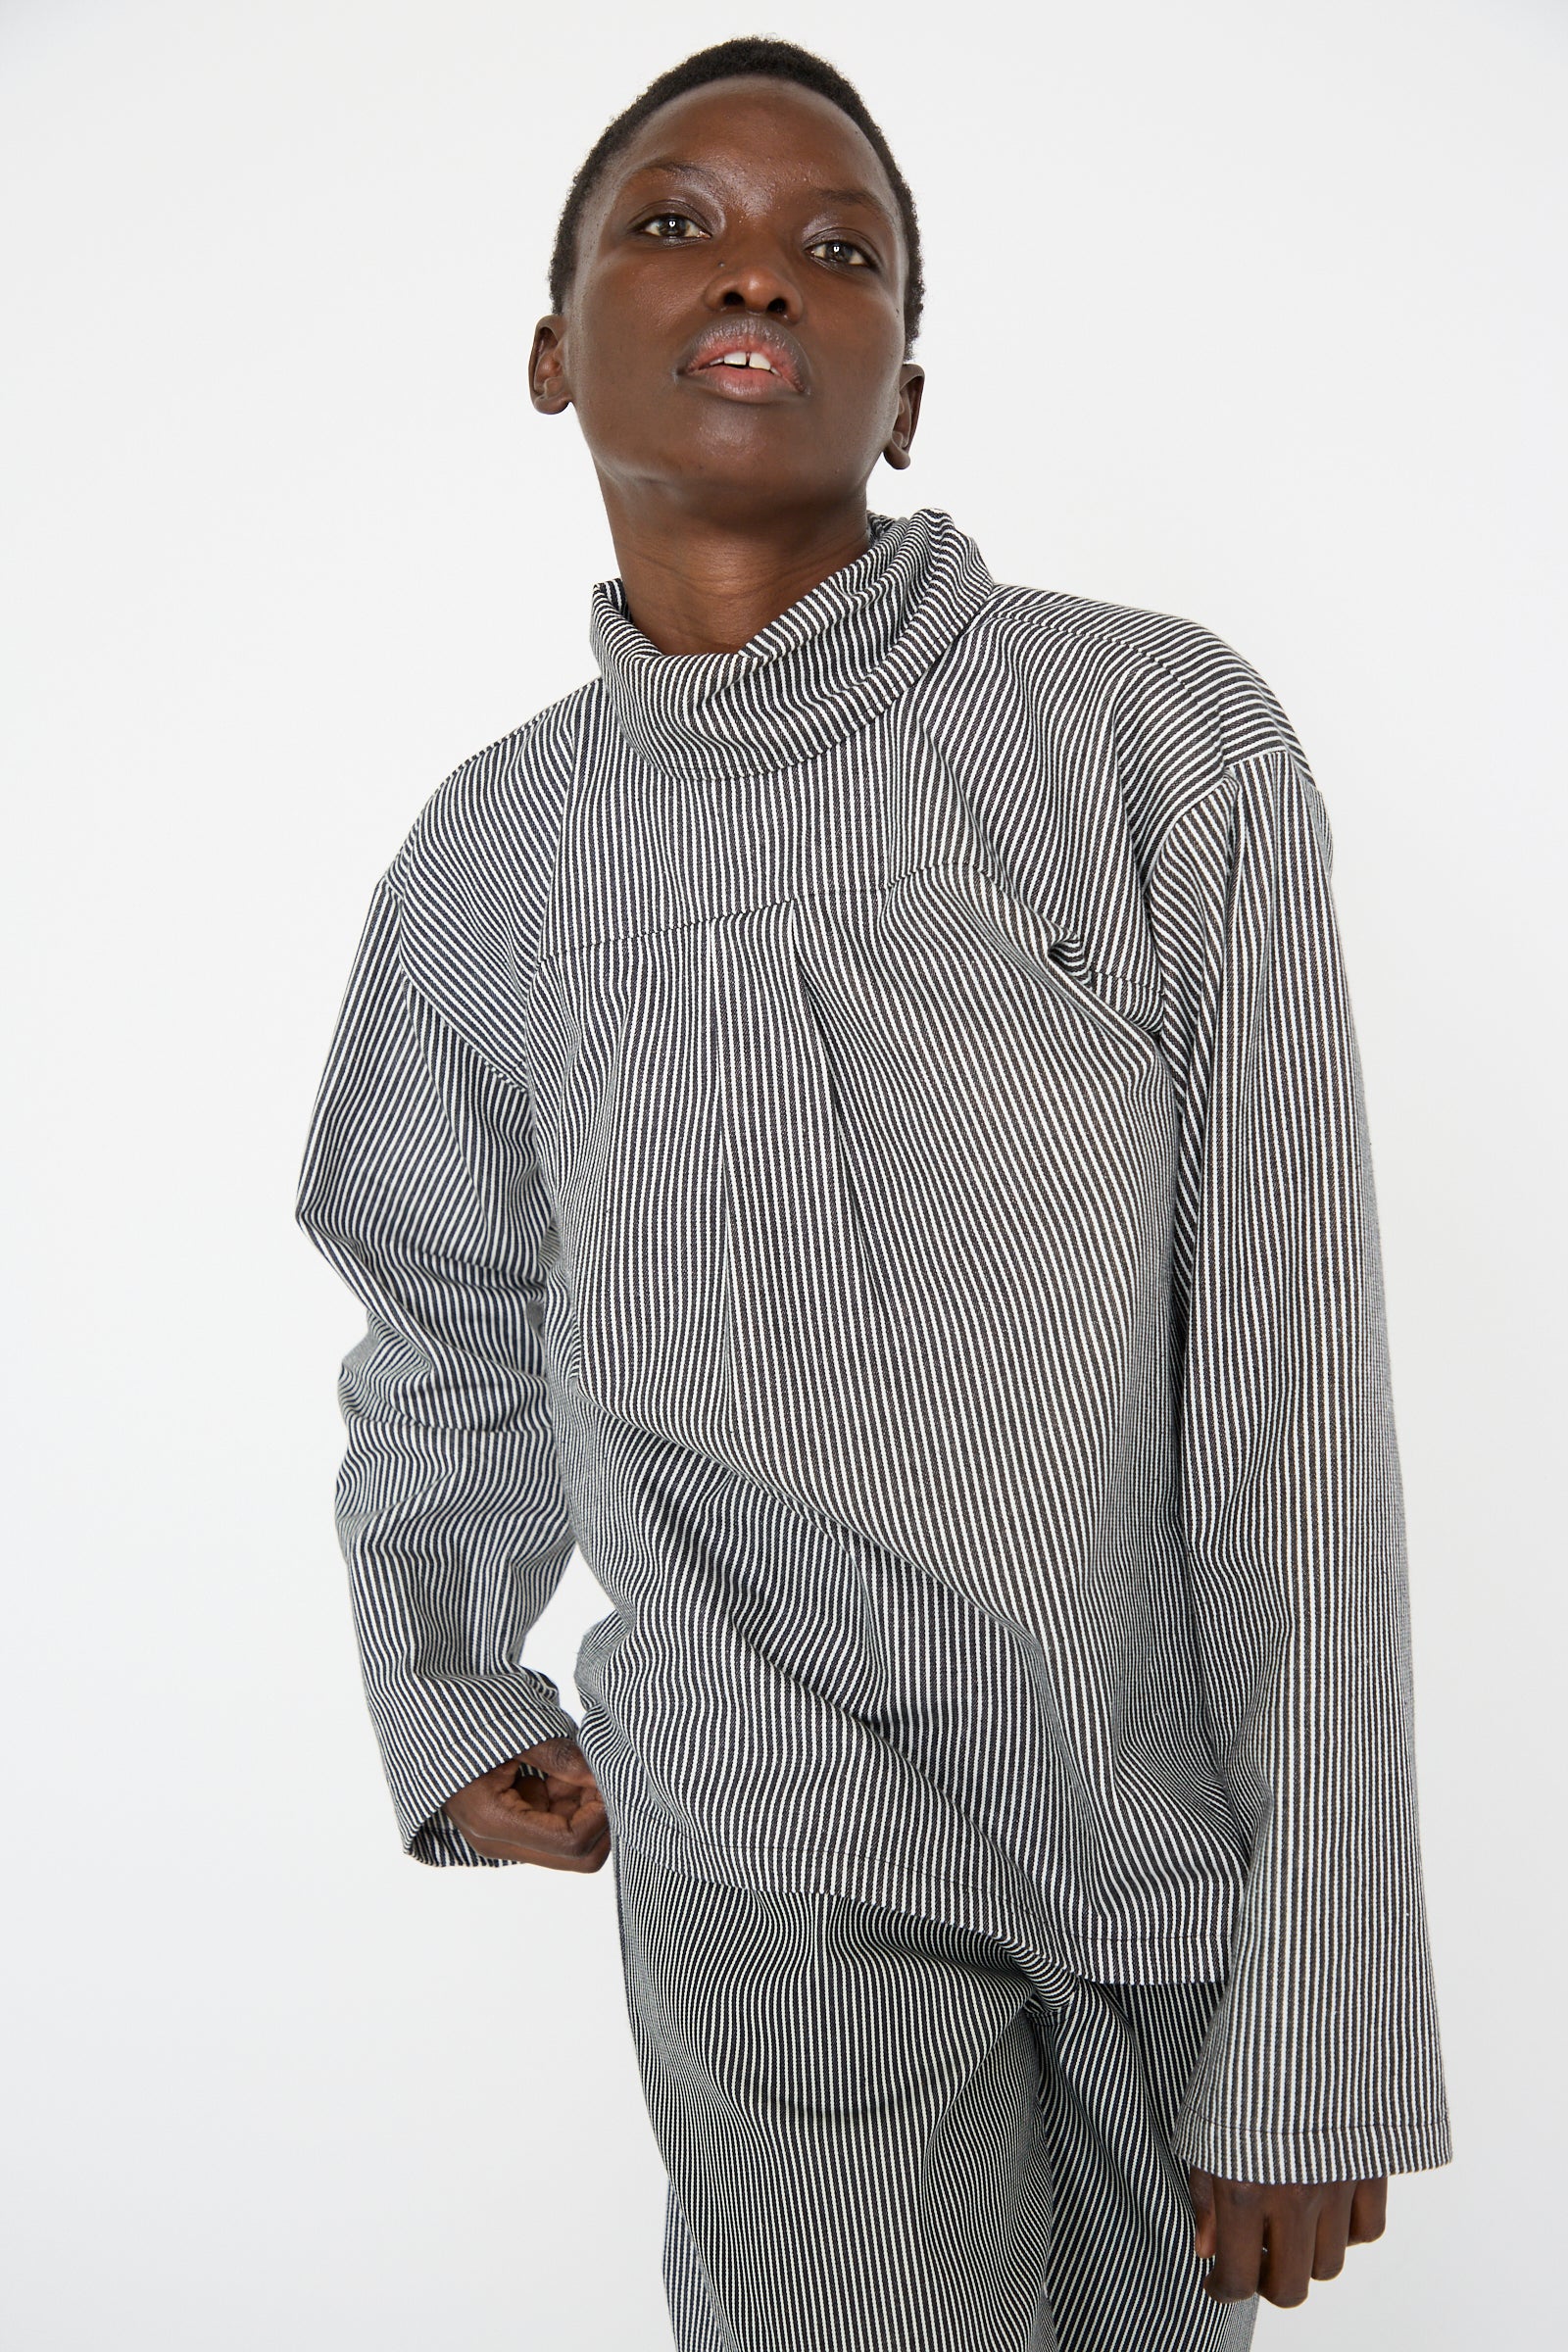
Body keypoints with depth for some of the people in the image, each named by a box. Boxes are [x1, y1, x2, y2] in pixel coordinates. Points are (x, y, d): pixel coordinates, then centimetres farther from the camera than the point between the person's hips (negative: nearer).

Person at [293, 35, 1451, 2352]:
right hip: (778, 1855, 0)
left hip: (1199, 1795, 0)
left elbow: (1297, 1395, -13)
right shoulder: (492, 857, -3)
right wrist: (440, 1695, 11)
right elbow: (453, 1327, 14)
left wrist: (1321, 2022, -13)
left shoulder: (1171, 741, -12)